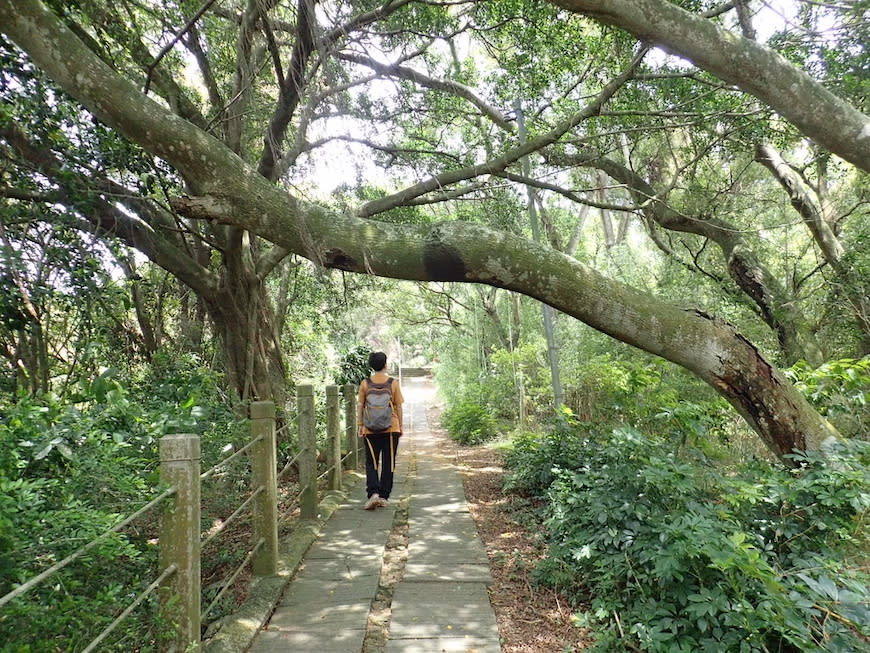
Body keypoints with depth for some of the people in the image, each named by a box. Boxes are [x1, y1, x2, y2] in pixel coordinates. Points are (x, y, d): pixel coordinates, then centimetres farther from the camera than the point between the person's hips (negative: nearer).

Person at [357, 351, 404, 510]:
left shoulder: (365, 383, -2)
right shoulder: (393, 383, -4)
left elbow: (360, 406, 0)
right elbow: (398, 406, 0)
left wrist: (361, 426, 8)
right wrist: (400, 426, 9)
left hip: (371, 429, 1)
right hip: (391, 428, 0)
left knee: (371, 463, 10)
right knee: (388, 463, 9)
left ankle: (373, 493, -7)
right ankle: (383, 497, 13)